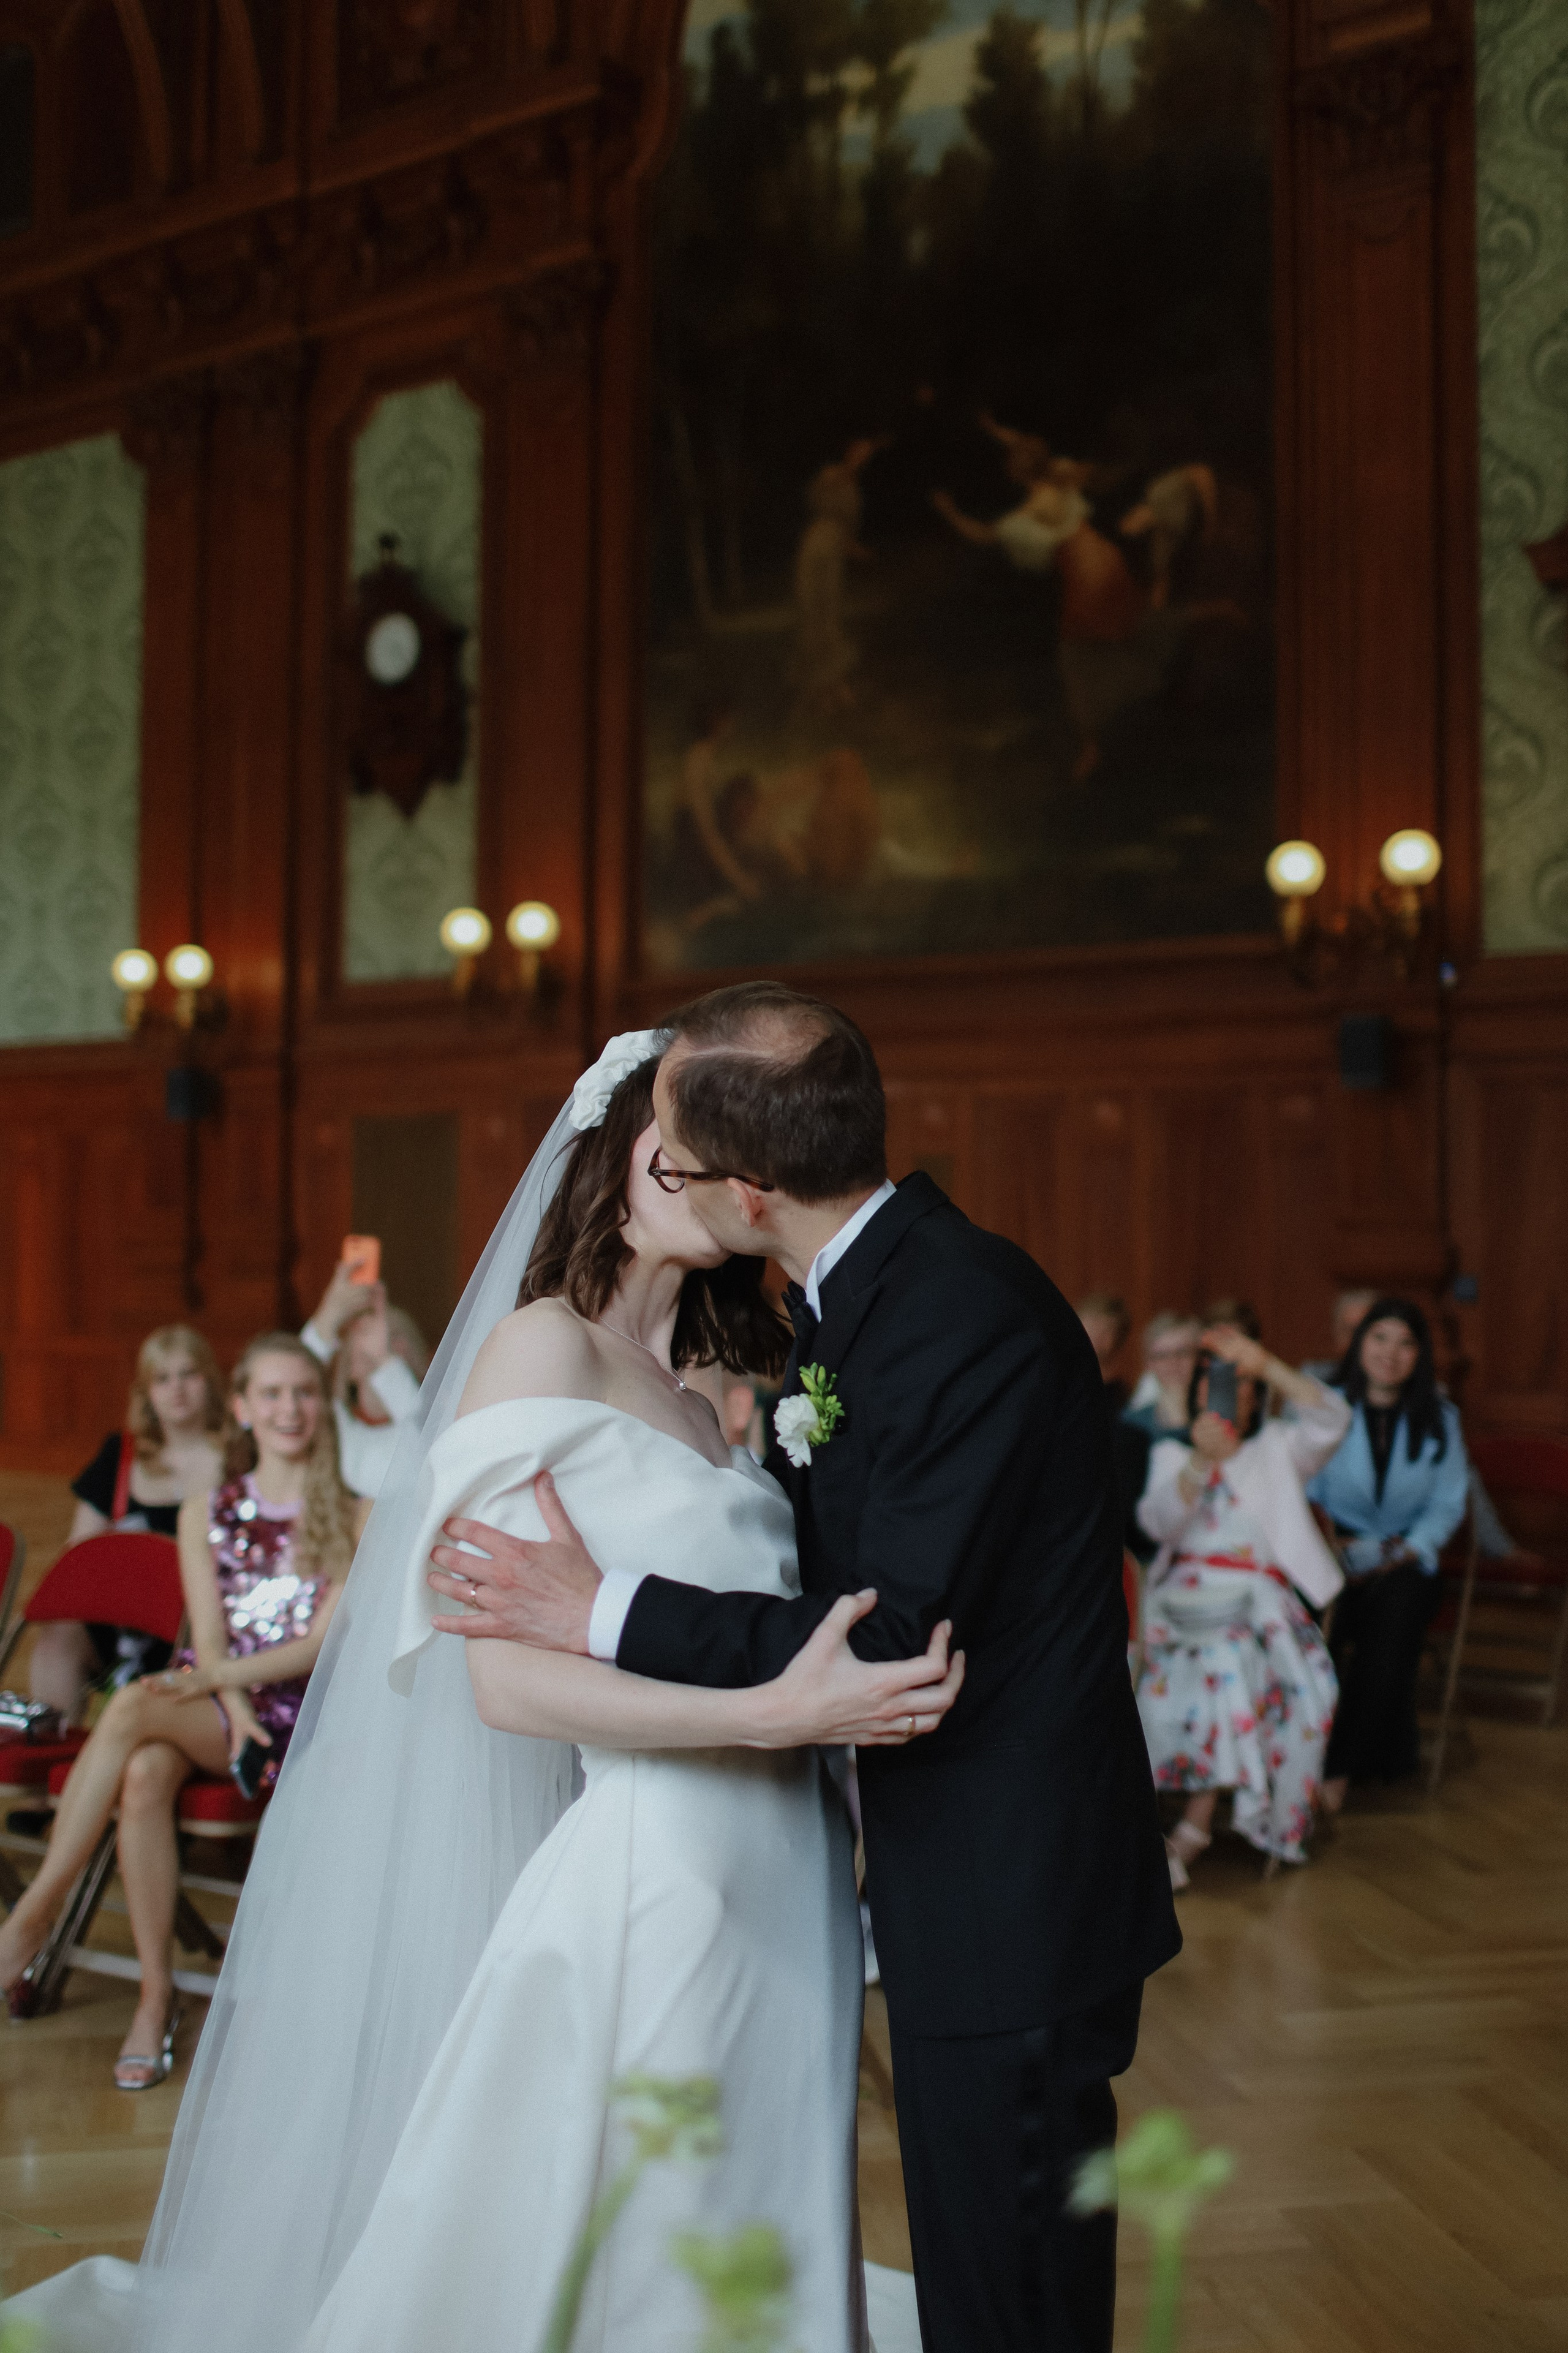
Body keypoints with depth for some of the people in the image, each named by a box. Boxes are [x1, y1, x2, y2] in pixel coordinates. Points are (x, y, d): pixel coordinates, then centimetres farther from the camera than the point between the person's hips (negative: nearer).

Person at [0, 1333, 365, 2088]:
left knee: (131, 1707, -31)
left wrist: (215, 1678, -19)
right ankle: (155, 1999, -24)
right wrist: (236, 1712, -17)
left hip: (299, 1716, -3)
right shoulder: (205, 1514, 13)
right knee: (144, 1776, -33)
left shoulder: (355, 1519, 3)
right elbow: (208, 1636, 3)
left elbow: (323, 1644, -6)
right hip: (214, 1705, 3)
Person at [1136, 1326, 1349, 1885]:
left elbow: (1332, 1420, -1)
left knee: (1234, 1656, -33)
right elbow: (1159, 1523, 2)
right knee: (1223, 1663, -32)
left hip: (1258, 1597, -1)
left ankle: (1191, 1831, -27)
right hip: (1187, 1589, 1)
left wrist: (1263, 1362, -9)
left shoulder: (1277, 1449, 21)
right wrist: (1201, 1462, -14)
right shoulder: (1172, 1454, 22)